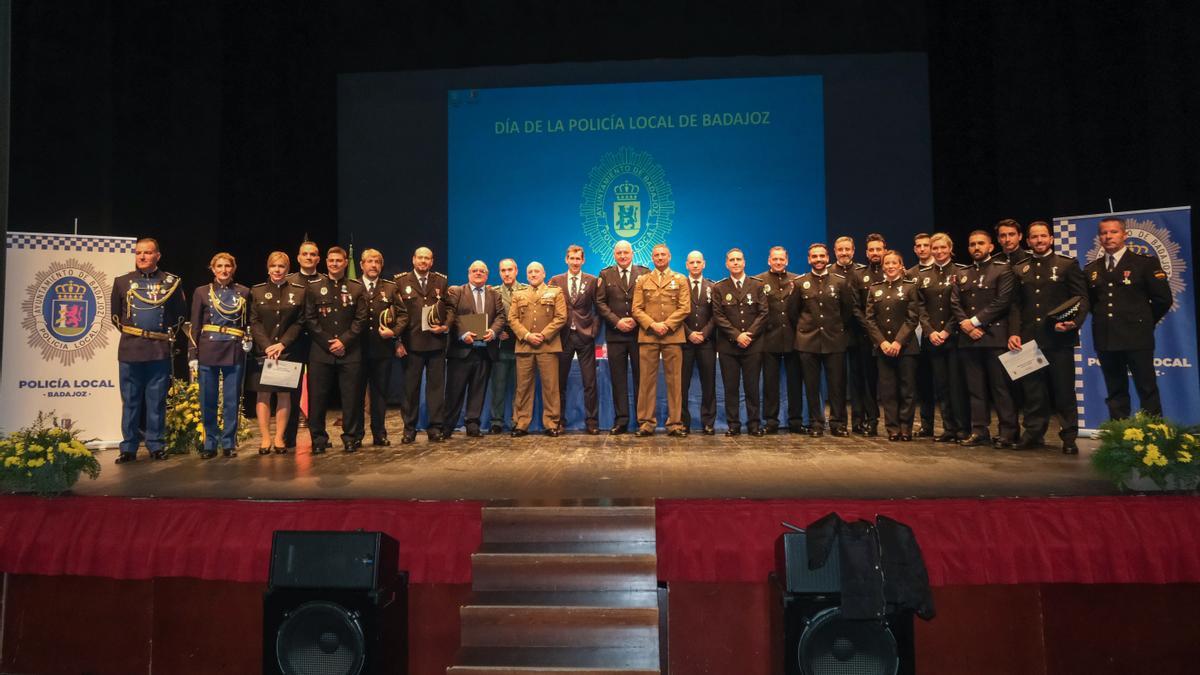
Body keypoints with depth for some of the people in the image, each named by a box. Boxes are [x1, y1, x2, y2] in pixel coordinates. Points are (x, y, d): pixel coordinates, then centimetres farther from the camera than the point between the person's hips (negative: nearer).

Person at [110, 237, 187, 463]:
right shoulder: (122, 282, 7)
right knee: (130, 401, 5)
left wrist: (168, 332, 6)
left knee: (157, 401, 4)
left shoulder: (170, 282, 5)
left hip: (160, 351, -1)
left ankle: (156, 446, 12)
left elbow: (180, 313, 13)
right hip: (129, 350, 1)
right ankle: (128, 447, 12)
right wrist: (129, 332, 10)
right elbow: (115, 314, 17)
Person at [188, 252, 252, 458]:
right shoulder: (202, 292, 6)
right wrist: (192, 355, 0)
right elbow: (195, 327, 5)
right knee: (207, 401, 3)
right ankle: (210, 443, 14)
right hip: (208, 351, 0)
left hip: (235, 353, 0)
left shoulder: (244, 292, 8)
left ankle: (229, 443, 13)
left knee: (232, 401, 3)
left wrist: (249, 339, -2)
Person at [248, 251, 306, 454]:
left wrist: (282, 344, -11)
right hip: (262, 351, 0)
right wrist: (267, 346, -12)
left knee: (284, 394, 2)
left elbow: (299, 323, 0)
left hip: (288, 351, 0)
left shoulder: (299, 291, 4)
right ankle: (265, 438, 7)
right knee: (263, 394, 0)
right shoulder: (256, 291, 6)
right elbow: (254, 322, 0)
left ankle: (279, 438, 10)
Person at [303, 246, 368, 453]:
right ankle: (318, 440, 13)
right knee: (317, 397, 2)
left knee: (352, 397, 1)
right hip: (320, 351, 1)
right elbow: (310, 320, 4)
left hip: (350, 351, 0)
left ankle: (351, 438, 12)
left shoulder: (357, 289, 8)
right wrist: (328, 342, -6)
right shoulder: (314, 289, 9)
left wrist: (344, 340, -9)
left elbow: (361, 319, 2)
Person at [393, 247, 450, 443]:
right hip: (411, 343, -1)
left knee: (436, 385, 4)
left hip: (436, 342, 2)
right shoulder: (401, 281, 3)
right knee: (411, 387, 5)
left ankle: (435, 427, 12)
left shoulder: (441, 281, 10)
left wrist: (445, 326, -5)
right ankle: (409, 429, 14)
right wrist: (398, 341, -6)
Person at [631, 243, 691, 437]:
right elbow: (636, 309, 6)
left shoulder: (680, 279, 12)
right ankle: (646, 423, 3)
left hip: (673, 335, 0)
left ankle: (675, 423, 4)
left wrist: (667, 324, -9)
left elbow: (685, 308, 2)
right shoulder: (642, 280, 15)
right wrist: (652, 324, -9)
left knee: (674, 380, 0)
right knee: (647, 380, -1)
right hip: (648, 335, 1)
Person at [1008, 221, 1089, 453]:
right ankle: (1034, 433, 15)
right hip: (1029, 339, 3)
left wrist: (1074, 323, -17)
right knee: (1032, 391, 6)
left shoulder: (1068, 265, 5)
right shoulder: (1020, 270, 13)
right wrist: (1014, 332, -1)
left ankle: (1069, 438, 12)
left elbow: (1081, 299, 0)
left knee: (1064, 390, 2)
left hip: (1059, 338, -2)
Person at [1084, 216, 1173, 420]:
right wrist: (1103, 320, 9)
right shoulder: (1091, 269, 11)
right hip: (1105, 340, 4)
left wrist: (1144, 323, 3)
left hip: (1136, 338, -4)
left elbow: (1163, 299, -2)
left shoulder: (1146, 263, -1)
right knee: (1115, 393, 9)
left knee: (1147, 391, 1)